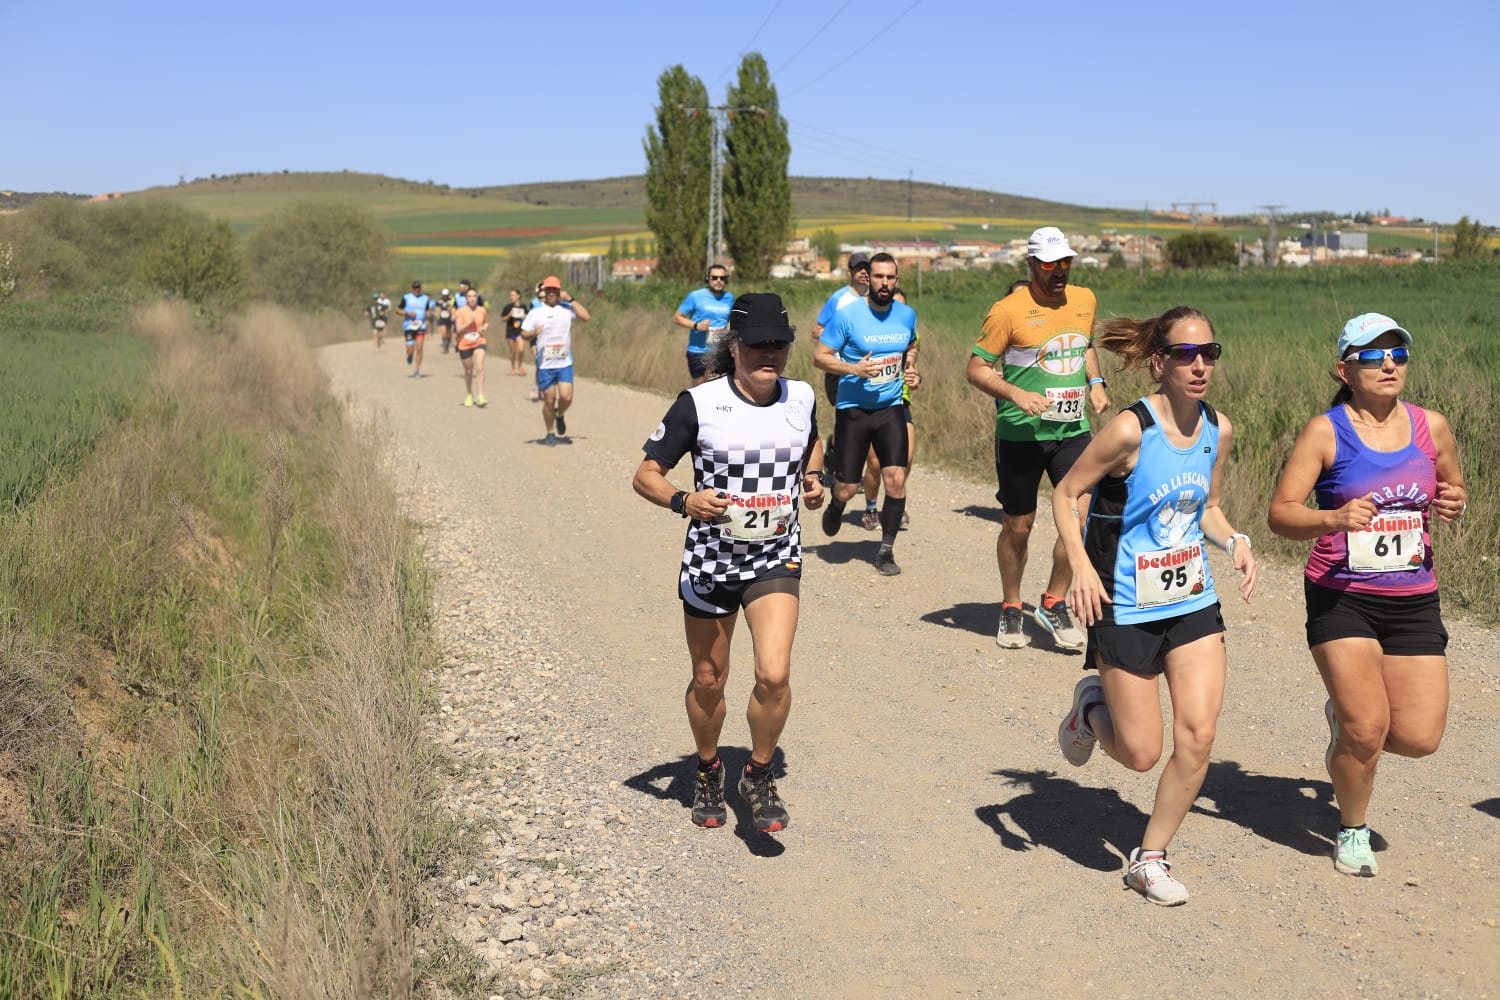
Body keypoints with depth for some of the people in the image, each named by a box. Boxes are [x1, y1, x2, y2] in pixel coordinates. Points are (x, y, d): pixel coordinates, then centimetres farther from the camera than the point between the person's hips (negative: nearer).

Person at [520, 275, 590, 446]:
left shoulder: (567, 309, 3)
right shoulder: (535, 313, 2)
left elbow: (586, 317, -11)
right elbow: (524, 334, 4)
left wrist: (571, 299, -11)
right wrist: (534, 333, -17)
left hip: (565, 363, 0)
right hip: (545, 365, 0)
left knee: (566, 397, -10)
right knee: (549, 400, 3)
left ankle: (560, 416, 24)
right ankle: (550, 433, 21)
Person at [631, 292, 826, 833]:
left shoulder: (801, 398, 1)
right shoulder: (699, 403, -12)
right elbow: (646, 474, -8)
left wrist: (813, 478, 5)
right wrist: (682, 501, -27)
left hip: (776, 557, 2)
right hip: (711, 558, -1)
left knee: (774, 675, -16)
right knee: (708, 681, 12)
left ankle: (758, 776, 9)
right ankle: (708, 772, 40)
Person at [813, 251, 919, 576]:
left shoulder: (907, 315, 3)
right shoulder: (848, 315, -10)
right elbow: (819, 355, -6)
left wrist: (911, 370, 3)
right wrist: (854, 369, -21)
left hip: (891, 408, 3)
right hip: (853, 410, -3)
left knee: (896, 479, -10)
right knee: (846, 489, 1)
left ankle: (886, 550, 6)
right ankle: (835, 507, 39)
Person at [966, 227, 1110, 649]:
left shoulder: (1084, 300, 7)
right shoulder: (1009, 310, -10)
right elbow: (976, 369, -8)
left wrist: (1095, 382, 9)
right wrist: (1016, 394, -23)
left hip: (1073, 430, 4)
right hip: (1020, 434, -4)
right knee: (1018, 525, 6)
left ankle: (1054, 604, 11)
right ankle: (1010, 610, 26)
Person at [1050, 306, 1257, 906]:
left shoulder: (1219, 430, 1)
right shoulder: (1130, 429, -18)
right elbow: (1066, 494, -10)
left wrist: (1234, 542, -5)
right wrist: (1080, 564, -24)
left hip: (1194, 603, 5)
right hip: (1126, 609, -5)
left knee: (1198, 734, -5)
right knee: (1141, 754, 1)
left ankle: (1150, 857, 14)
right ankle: (1092, 706, 35)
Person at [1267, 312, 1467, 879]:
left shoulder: (1431, 427, 4)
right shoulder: (1325, 432, -7)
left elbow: (1455, 490, 20)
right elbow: (1280, 514, -10)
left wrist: (1455, 506, -4)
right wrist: (1334, 519, -29)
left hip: (1414, 601, 4)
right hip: (1341, 598, -4)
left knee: (1419, 737, -2)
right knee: (1366, 729, -10)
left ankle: (1345, 715, 33)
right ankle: (1352, 831, 18)